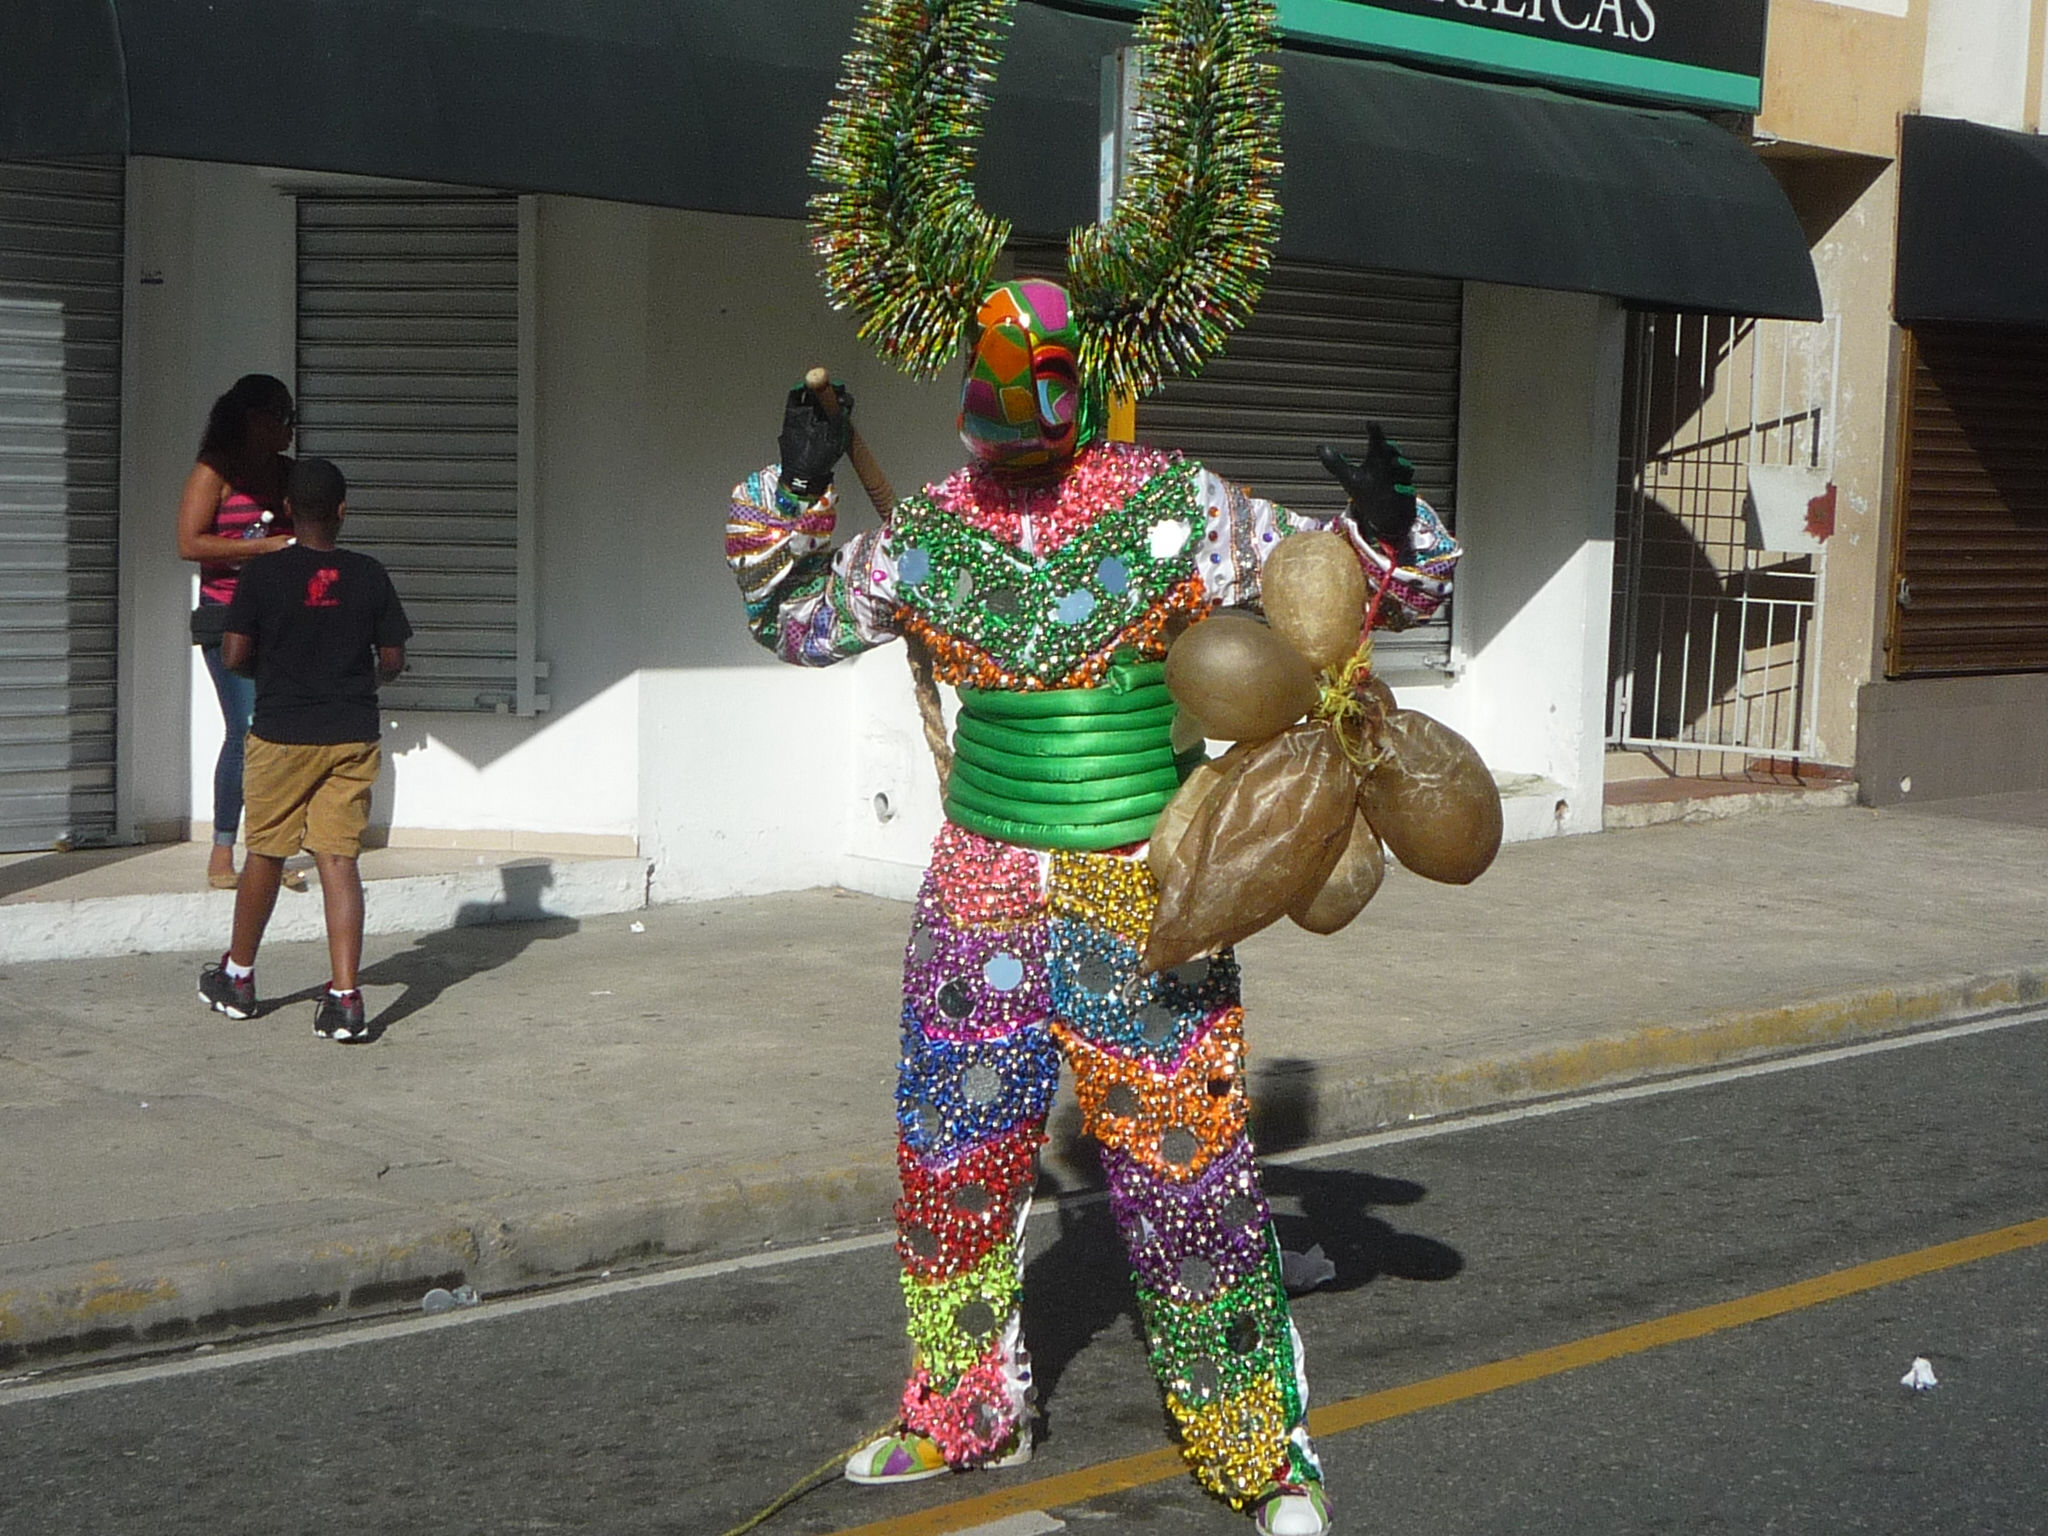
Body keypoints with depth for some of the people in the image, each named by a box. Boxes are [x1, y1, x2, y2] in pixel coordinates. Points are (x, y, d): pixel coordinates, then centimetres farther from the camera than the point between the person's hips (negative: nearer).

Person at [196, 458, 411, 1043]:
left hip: (281, 735, -1)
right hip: (353, 736, 1)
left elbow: (234, 655, -9)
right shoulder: (369, 576, -2)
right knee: (339, 858, -1)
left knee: (266, 853, 14)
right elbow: (393, 660, 1)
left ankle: (238, 978, 30)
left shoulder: (262, 573, -7)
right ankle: (345, 997, -10)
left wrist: (272, 668, 12)